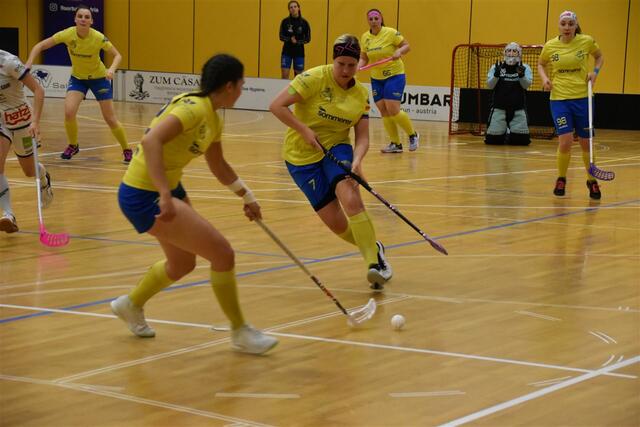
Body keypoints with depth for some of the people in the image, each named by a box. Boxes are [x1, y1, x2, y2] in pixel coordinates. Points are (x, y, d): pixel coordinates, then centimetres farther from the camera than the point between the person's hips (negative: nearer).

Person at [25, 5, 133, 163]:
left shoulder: (98, 37, -26)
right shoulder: (67, 34, -23)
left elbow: (117, 55, -16)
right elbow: (39, 46, -17)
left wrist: (112, 69, -38)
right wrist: (28, 65, -32)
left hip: (99, 77, -1)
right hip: (77, 77, 1)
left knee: (110, 119, -2)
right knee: (69, 112, -19)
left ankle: (127, 150, 21)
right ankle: (73, 146, 8)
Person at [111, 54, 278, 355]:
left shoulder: (213, 118, 7)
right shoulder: (194, 108, -23)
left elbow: (219, 166, 24)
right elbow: (150, 141, -37)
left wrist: (247, 197, 27)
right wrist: (164, 195, -43)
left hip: (167, 189, 10)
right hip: (144, 196, -10)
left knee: (182, 264, 26)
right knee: (222, 253, -11)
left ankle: (131, 305, 50)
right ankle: (240, 332, 5)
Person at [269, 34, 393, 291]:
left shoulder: (361, 94, -3)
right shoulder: (315, 78, -16)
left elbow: (362, 137, -5)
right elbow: (277, 106, -18)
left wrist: (357, 161, -25)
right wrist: (305, 131, -25)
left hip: (337, 148, 2)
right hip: (303, 156, -2)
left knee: (351, 200, -27)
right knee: (336, 223, -6)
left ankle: (374, 260, -20)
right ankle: (373, 248, 20)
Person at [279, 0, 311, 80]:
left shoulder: (304, 22, -4)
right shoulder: (285, 22, -2)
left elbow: (307, 39, -2)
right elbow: (281, 37, -2)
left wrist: (298, 42, -18)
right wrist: (290, 39, -20)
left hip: (299, 52, 0)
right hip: (287, 52, 0)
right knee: (285, 75, -5)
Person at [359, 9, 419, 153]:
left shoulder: (391, 33, -11)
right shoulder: (365, 37, 4)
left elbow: (406, 45, -6)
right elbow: (363, 58, 11)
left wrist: (399, 51, -26)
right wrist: (357, 68, -7)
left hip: (394, 75, -6)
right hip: (376, 78, 6)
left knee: (393, 110, -15)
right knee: (383, 112, 0)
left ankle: (413, 135, 7)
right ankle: (395, 144, 10)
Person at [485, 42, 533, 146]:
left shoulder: (524, 68, 2)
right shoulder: (496, 67, 2)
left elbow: (526, 85, -12)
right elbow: (490, 85, -6)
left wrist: (521, 75, -32)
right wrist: (496, 74, -25)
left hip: (518, 109, 0)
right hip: (499, 107, 0)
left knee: (521, 140, -4)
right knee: (492, 140, -3)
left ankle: (510, 137, 30)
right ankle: (502, 136, 32)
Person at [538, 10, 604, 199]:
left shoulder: (586, 41, -4)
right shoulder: (550, 46, -2)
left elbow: (599, 57, 15)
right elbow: (540, 64, 16)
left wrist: (595, 71, -4)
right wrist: (544, 78, -2)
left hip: (583, 98, 1)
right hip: (559, 99, 0)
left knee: (586, 142, 7)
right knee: (565, 141, -12)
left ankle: (592, 181, 28)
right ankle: (561, 179, 13)